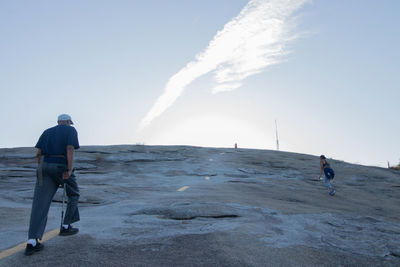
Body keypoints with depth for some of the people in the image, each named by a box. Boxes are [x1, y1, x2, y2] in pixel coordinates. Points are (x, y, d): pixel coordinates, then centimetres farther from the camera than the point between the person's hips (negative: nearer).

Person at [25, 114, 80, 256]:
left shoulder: (47, 132, 21)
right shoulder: (71, 130, 4)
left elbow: (38, 153, 13)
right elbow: (70, 149, -12)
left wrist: (41, 169, 22)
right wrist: (69, 170, -19)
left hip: (45, 166, 5)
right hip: (62, 167, -5)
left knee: (40, 203, -2)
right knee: (74, 194, 19)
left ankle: (31, 243, -9)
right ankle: (65, 227, 21)